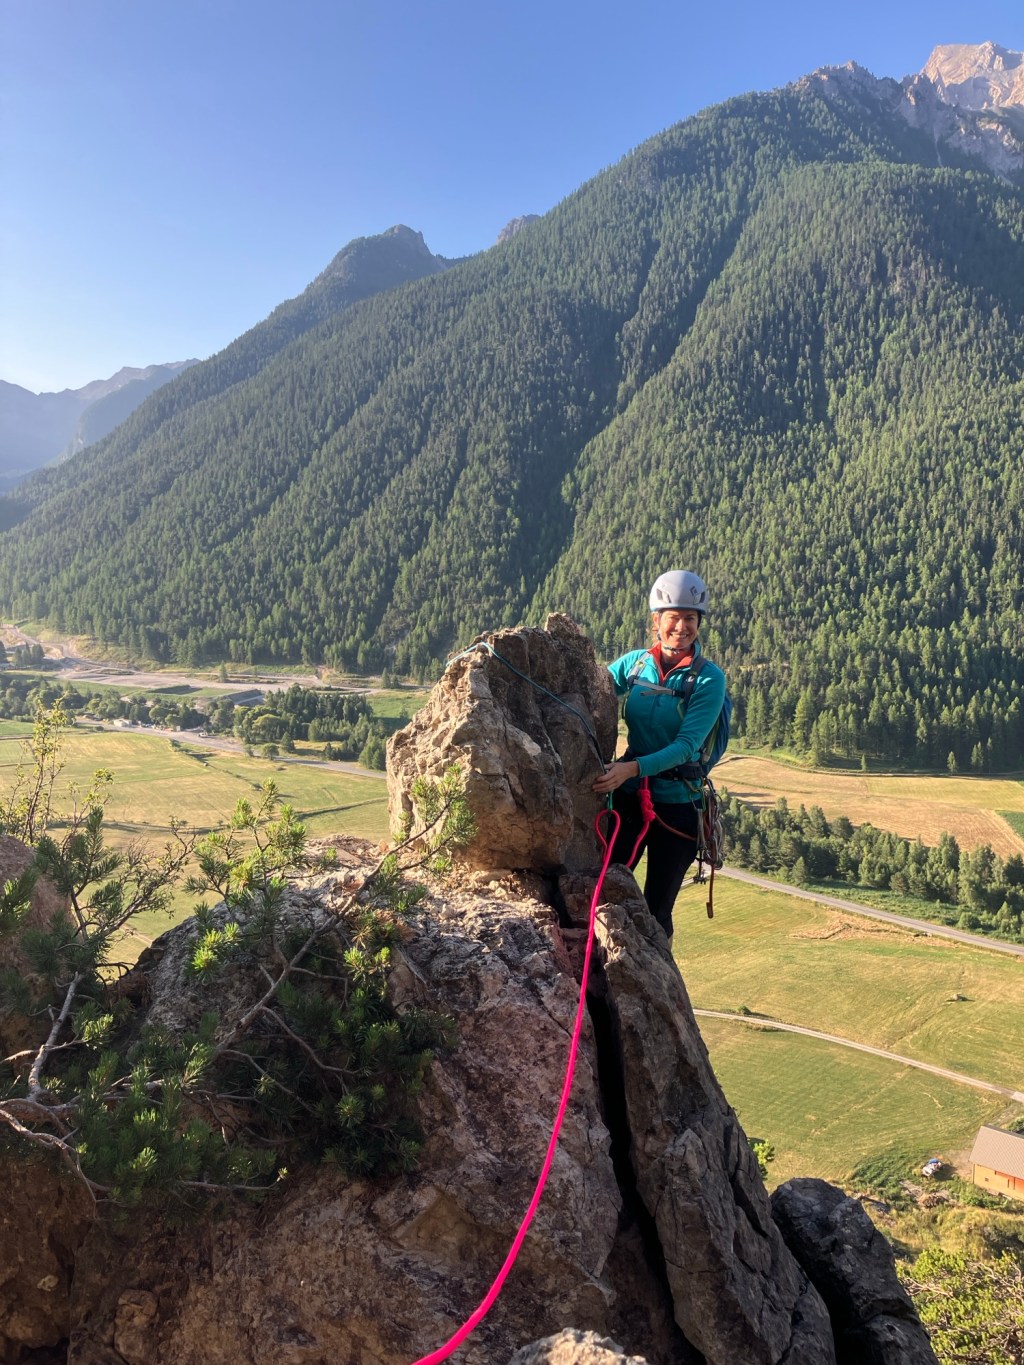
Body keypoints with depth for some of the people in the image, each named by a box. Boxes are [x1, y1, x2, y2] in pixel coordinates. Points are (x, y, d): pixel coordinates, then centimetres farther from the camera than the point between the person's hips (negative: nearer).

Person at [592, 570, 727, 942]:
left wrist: (633, 768, -33)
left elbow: (686, 745, -20)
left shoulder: (709, 678, -11)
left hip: (676, 803, -3)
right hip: (628, 797, 3)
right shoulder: (634, 663, 1)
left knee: (657, 909, 8)